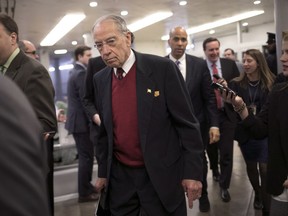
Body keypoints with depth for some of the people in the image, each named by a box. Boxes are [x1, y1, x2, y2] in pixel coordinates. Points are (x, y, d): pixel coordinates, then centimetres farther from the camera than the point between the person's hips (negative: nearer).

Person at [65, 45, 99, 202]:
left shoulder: (75, 72, 15)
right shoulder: (81, 73, -17)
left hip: (77, 120, 10)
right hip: (82, 121, -10)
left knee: (85, 156, 18)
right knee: (86, 157, -2)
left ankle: (86, 186, 30)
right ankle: (84, 193, 7)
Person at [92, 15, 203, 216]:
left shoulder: (163, 68, -12)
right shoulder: (100, 79, 2)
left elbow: (187, 123, -10)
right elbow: (104, 129, 10)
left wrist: (192, 172, -10)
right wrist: (103, 171, 11)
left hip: (161, 174, -3)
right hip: (118, 176, 4)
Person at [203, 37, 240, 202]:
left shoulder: (230, 64, 1)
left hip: (227, 114, 1)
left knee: (227, 152, 2)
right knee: (211, 149, 20)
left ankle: (224, 186, 19)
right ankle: (215, 170, 50)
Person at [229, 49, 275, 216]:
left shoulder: (271, 83, -6)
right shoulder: (237, 83, -2)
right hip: (245, 131, 2)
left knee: (264, 168, -5)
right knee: (251, 165, 15)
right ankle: (257, 194, 40)